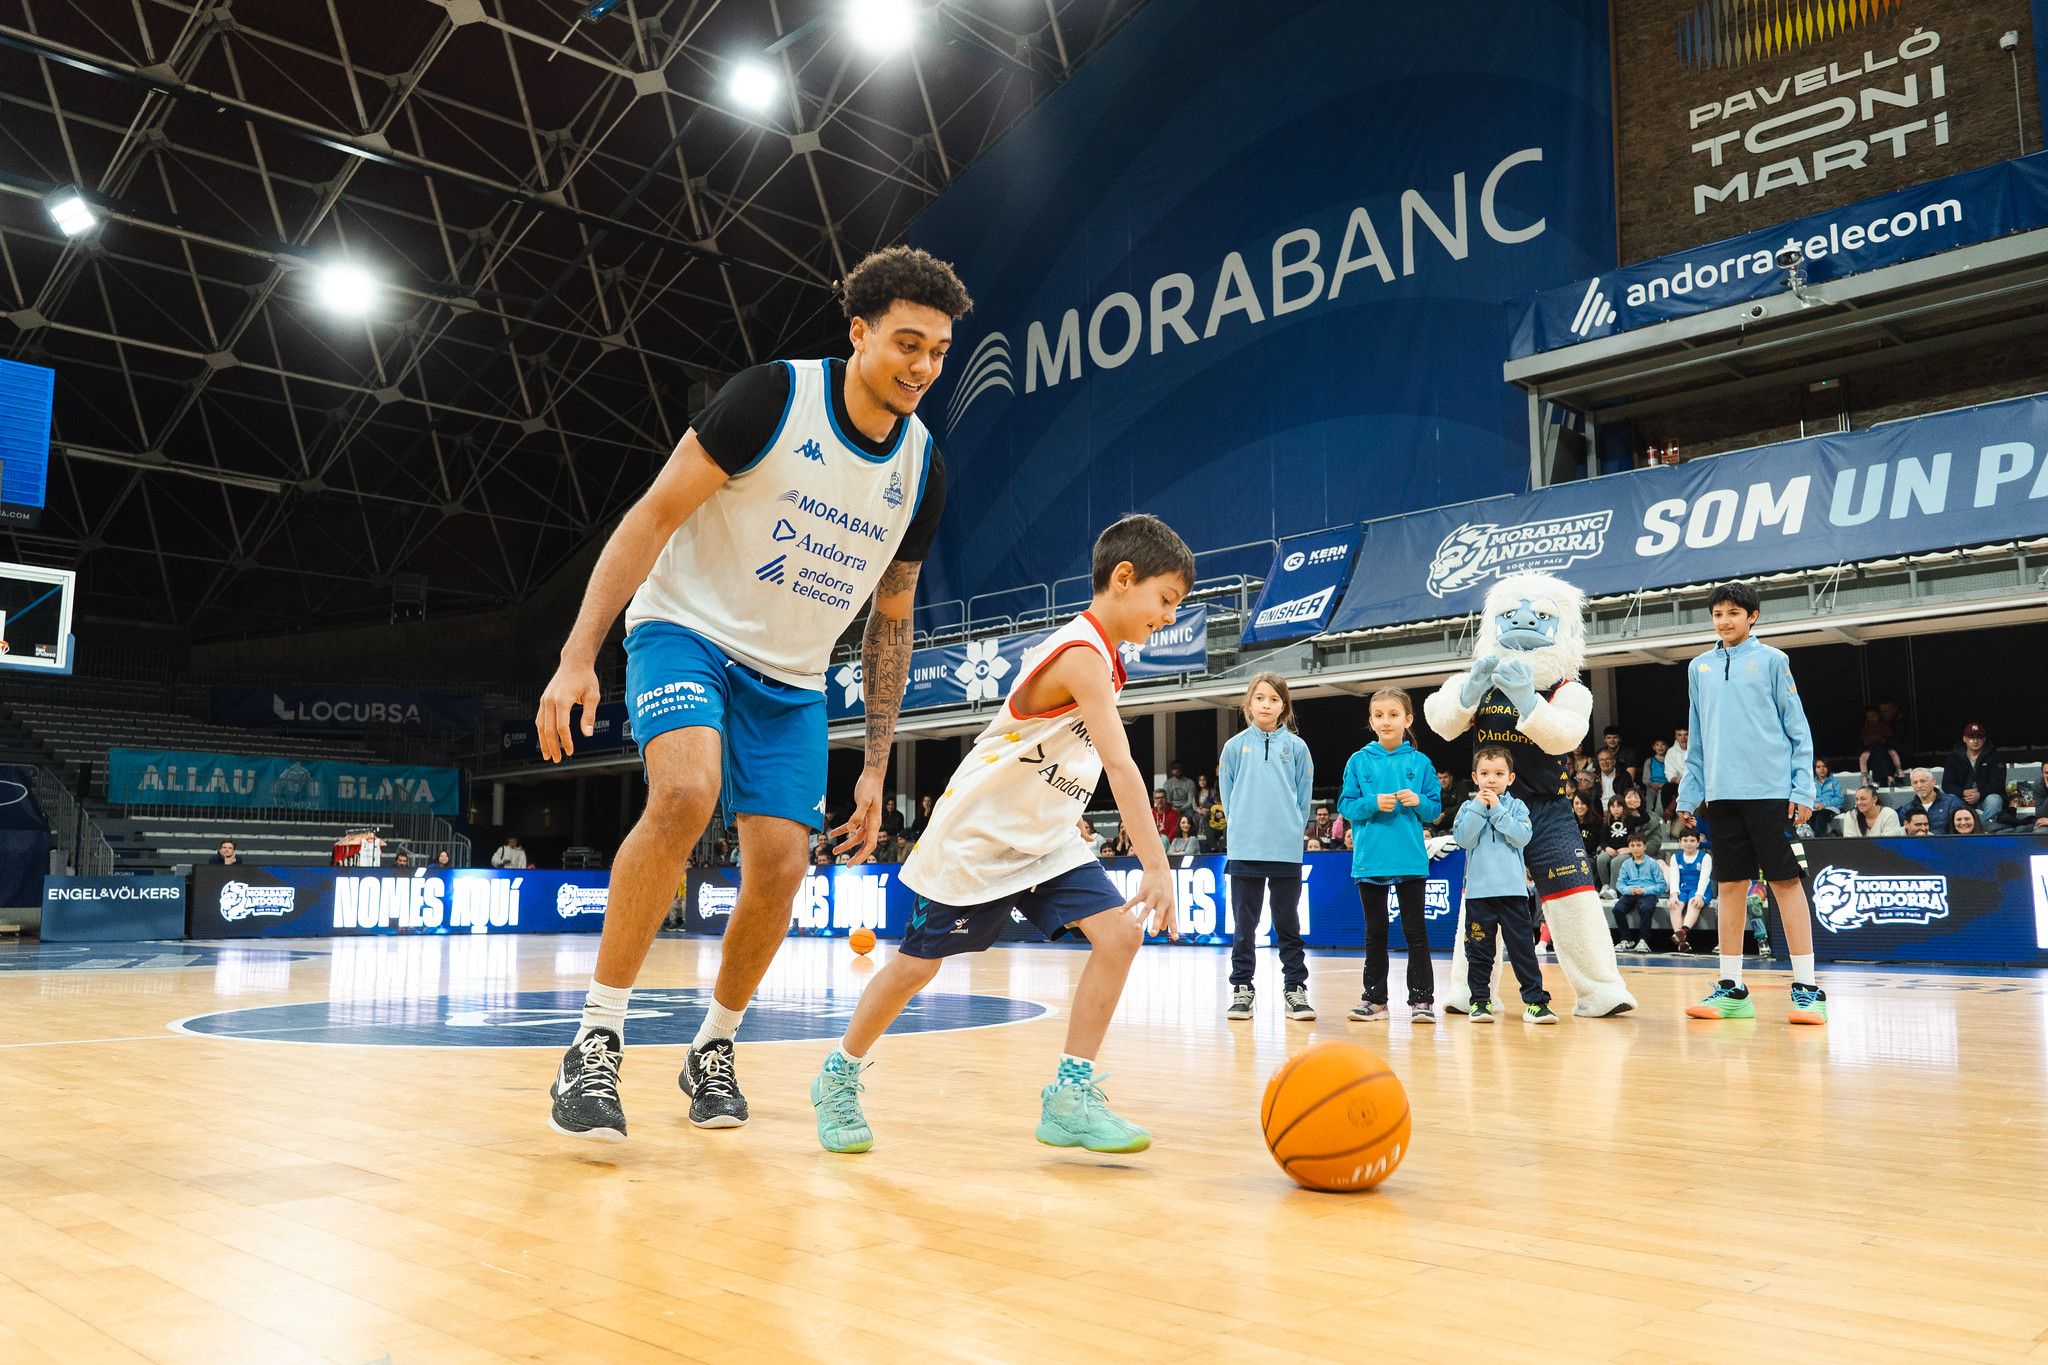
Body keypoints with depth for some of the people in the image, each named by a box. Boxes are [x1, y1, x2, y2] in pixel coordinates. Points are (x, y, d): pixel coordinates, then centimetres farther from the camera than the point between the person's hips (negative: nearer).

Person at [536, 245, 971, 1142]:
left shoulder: (922, 470, 0)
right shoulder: (774, 397, -15)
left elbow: (890, 620, 8)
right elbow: (656, 513, -15)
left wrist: (877, 768, 6)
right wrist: (579, 656, -23)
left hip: (792, 679, 5)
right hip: (688, 629, -4)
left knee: (779, 870, -5)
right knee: (686, 791, -31)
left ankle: (712, 1048, 20)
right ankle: (597, 1041, -18)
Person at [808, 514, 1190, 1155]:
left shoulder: (1098, 654, 7)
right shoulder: (1083, 656, -23)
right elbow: (1121, 767, -32)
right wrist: (1156, 865, -36)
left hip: (1044, 841, 8)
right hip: (975, 837, -8)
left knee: (1119, 933, -10)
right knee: (917, 964, 3)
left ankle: (1070, 1095, -6)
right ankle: (839, 1076, 26)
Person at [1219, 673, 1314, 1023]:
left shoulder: (1296, 747, 4)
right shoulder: (1236, 745, 5)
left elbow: (1303, 798, 8)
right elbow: (1228, 794, 9)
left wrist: (1292, 831, 4)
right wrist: (1242, 830, 7)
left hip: (1287, 850, 0)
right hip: (1244, 850, 0)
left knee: (1287, 923, 6)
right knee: (1244, 923, 6)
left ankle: (1295, 988, 13)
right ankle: (1242, 987, 13)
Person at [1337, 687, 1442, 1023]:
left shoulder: (1420, 763, 2)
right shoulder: (1359, 762, 2)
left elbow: (1434, 809, 5)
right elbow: (1346, 806, 0)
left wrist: (1419, 802, -16)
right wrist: (1373, 803, -16)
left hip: (1410, 860, -1)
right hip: (1370, 860, 1)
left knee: (1416, 931, 3)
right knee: (1375, 932, 11)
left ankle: (1421, 999, 9)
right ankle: (1375, 998, 19)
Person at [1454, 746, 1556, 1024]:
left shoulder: (1517, 807, 7)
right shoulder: (1469, 808, 7)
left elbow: (1522, 837, -10)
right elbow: (1463, 839, -9)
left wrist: (1497, 809, -11)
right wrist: (1479, 807, -11)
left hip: (1512, 889, 0)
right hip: (1478, 890, 0)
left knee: (1523, 947, 1)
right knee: (1479, 949, 5)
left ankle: (1534, 1001, 6)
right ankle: (1480, 1000, 14)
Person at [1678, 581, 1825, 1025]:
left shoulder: (1771, 660, 2)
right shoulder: (1699, 668, 13)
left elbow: (1797, 728, 0)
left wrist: (1803, 788, -7)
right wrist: (1690, 793, 11)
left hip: (1769, 789, -4)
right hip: (1721, 792, 4)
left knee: (1786, 881, -2)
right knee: (1730, 885, 6)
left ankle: (1806, 988, 2)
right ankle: (1731, 989, 11)